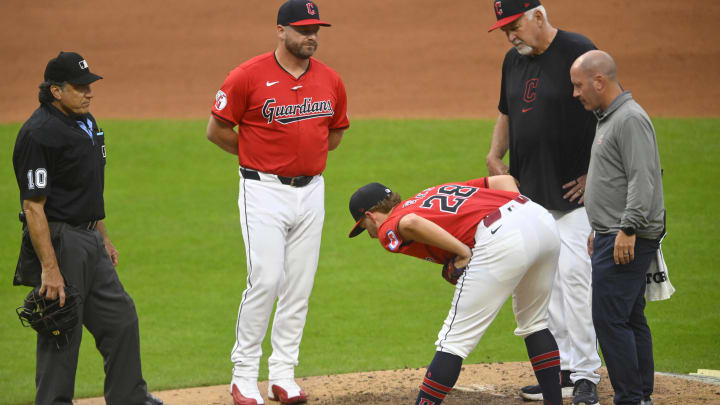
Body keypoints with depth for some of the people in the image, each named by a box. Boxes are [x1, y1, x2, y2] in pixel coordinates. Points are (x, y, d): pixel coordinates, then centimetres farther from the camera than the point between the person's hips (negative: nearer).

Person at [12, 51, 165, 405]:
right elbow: (33, 206, -21)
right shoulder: (39, 133, -19)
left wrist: (104, 238, 22)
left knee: (120, 317, 13)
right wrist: (50, 268, -25)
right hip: (59, 241, -9)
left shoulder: (86, 122, 11)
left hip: (89, 240, 9)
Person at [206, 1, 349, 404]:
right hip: (264, 191, -5)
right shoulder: (249, 76, -9)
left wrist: (307, 155, 9)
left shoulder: (330, 80, 6)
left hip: (311, 189, 5)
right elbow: (218, 130, -2)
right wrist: (261, 157, 4)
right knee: (266, 280, -11)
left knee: (300, 286, 6)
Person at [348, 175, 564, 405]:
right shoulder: (439, 191, 34)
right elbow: (504, 180, 29)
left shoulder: (388, 229, 11)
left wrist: (463, 252, -8)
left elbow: (410, 223, -14)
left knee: (453, 341, 1)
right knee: (534, 324, 27)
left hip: (500, 239, -8)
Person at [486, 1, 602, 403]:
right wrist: (495, 155, 9)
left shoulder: (578, 52, -12)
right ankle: (563, 370, 14)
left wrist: (594, 173, -13)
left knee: (574, 274, -13)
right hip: (531, 194, 7)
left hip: (574, 193, -7)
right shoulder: (514, 60, 11)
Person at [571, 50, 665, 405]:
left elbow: (642, 179, -23)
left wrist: (628, 229, -27)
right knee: (631, 319, 12)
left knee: (610, 318, -12)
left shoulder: (630, 119, -15)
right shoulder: (606, 119, 18)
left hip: (628, 239, -11)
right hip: (614, 236, 11)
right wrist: (599, 230, 26)